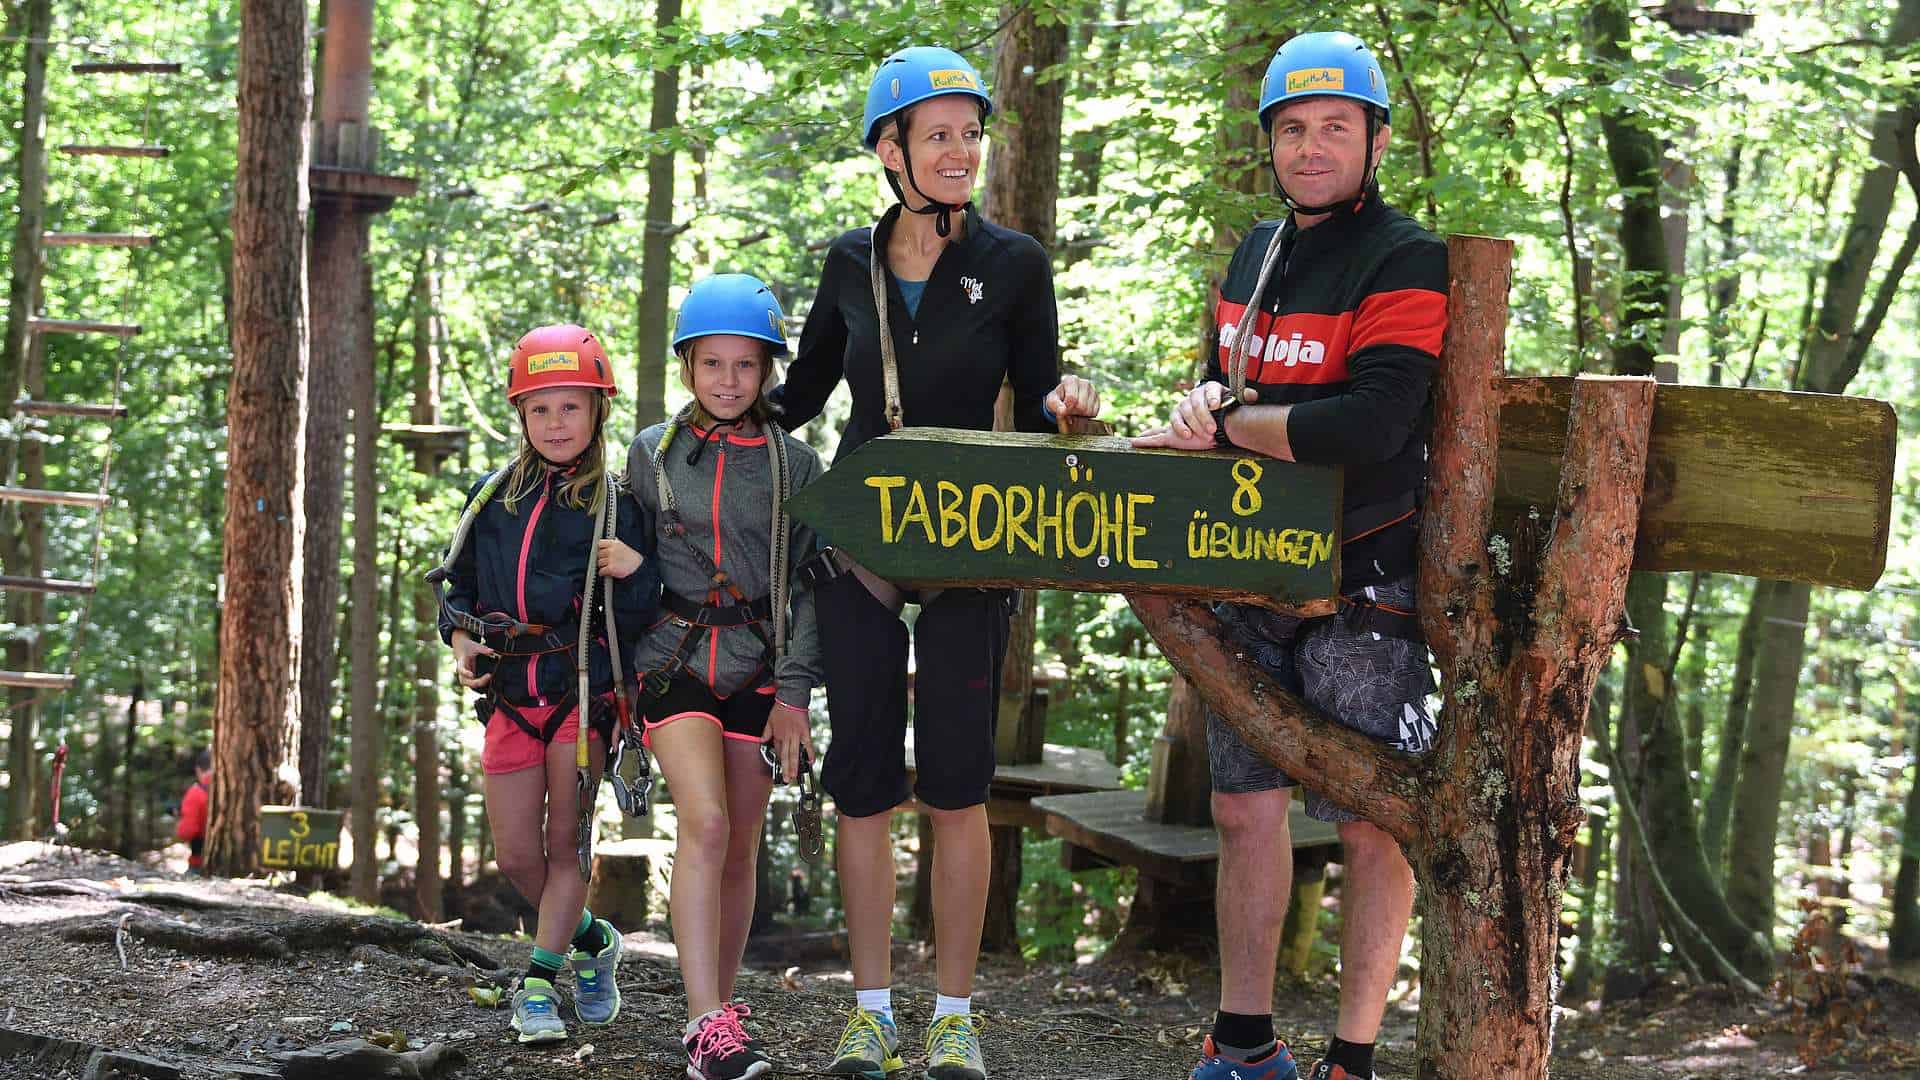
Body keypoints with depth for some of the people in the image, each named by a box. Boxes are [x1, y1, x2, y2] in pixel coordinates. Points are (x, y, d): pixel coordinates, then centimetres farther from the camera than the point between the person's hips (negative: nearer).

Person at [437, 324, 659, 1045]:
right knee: (516, 856, 6)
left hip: (583, 693, -4)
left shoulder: (615, 504, -3)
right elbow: (458, 581, 19)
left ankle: (540, 982, 11)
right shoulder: (493, 497, 7)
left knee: (565, 843, 1)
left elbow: (637, 620, -3)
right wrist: (460, 639, 2)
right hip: (511, 695, 4)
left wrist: (635, 572, -22)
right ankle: (591, 939, 29)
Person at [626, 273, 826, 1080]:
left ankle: (720, 1005, 20)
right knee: (706, 823, -19)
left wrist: (794, 693, -5)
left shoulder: (794, 464, 4)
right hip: (675, 657, -1)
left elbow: (806, 585, 2)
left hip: (757, 663, 1)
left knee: (740, 846, 5)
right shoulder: (653, 453, 6)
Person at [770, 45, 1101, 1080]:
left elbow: (1035, 411, 3)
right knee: (861, 783, 4)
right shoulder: (852, 263, 5)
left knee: (954, 783, -2)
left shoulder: (1013, 263, -2)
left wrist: (1065, 402, -19)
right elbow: (802, 392, 17)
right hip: (856, 542, 2)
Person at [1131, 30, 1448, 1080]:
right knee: (1245, 808, 12)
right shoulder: (1256, 254, 12)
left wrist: (1225, 429, -15)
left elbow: (1372, 423, -25)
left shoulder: (1408, 263, -13)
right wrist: (1208, 396, -3)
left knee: (1371, 828, -2)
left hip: (1362, 585, -7)